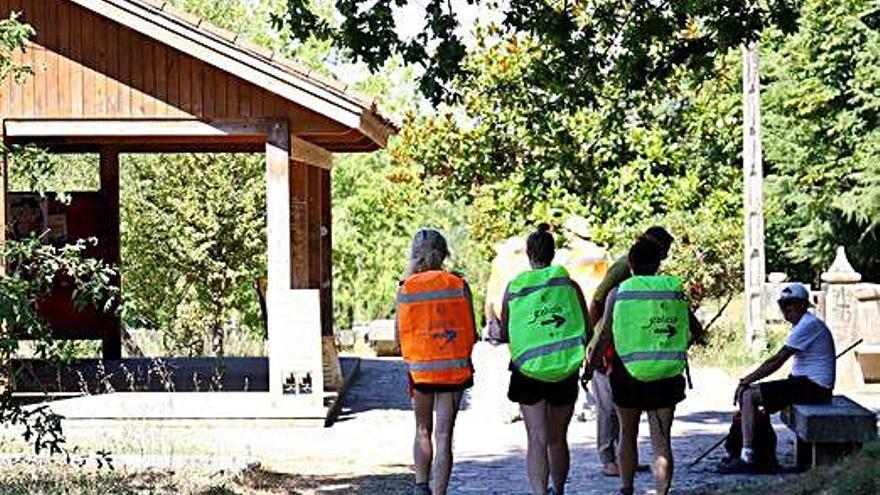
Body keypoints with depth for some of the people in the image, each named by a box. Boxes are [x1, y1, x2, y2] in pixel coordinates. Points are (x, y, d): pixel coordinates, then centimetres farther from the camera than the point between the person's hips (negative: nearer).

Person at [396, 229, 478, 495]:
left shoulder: (406, 288, -3)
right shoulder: (459, 285, -4)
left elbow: (400, 336, 1)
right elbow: (472, 334, -2)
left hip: (419, 368, 0)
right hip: (454, 368, 0)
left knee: (423, 431, 17)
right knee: (443, 436, 3)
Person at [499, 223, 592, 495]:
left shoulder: (513, 288, -2)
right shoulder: (569, 285, -2)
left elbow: (503, 335, 5)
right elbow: (588, 332, 0)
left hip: (528, 371, -1)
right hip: (566, 371, 1)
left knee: (537, 441, -4)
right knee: (558, 439, 18)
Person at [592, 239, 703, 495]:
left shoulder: (618, 293, -3)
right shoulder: (674, 291, 2)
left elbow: (605, 337, -8)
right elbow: (696, 330, 9)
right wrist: (680, 346, 27)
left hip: (628, 371, -1)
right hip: (666, 376, 1)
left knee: (628, 434, 17)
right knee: (661, 440, 4)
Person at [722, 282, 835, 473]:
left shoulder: (808, 325, -16)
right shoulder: (802, 324, 17)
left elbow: (777, 361, -18)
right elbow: (777, 360, 18)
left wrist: (746, 381, -11)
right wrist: (747, 380, 10)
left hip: (814, 386, -10)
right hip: (805, 382, 10)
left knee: (748, 395, -14)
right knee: (751, 392, 14)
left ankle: (747, 459, -17)